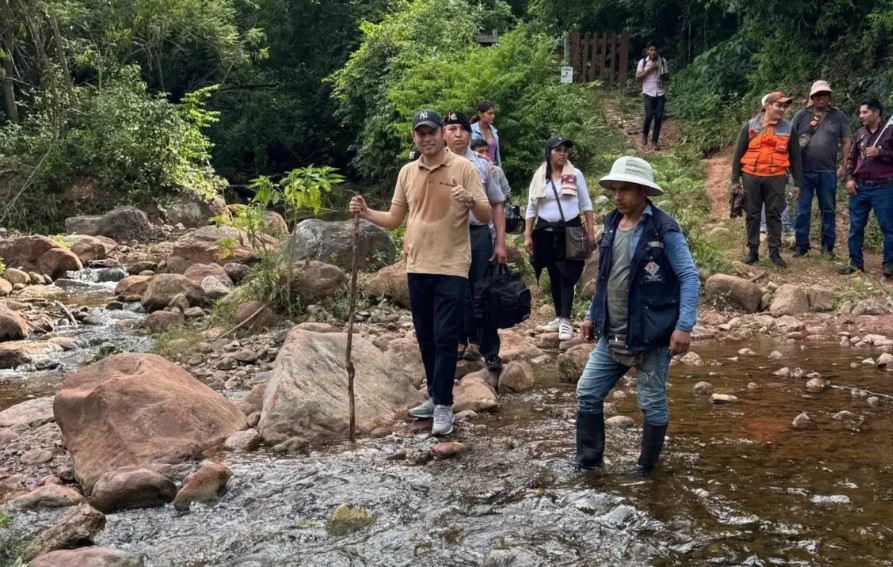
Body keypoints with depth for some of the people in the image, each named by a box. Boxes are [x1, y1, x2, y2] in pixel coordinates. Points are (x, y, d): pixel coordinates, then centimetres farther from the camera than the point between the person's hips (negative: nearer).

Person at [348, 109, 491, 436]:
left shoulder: (463, 168, -5)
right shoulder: (407, 172, 9)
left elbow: (486, 217, -8)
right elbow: (394, 219, 15)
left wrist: (470, 200, -28)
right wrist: (365, 213, -2)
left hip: (451, 268, -5)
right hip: (417, 268, 5)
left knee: (445, 339, -4)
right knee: (426, 338, 12)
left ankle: (444, 405, 2)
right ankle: (435, 397, 24)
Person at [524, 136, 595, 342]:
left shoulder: (575, 174, 0)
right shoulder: (539, 177, 4)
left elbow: (586, 204, 4)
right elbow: (531, 208, 7)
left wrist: (590, 231, -1)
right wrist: (528, 235, 1)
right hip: (546, 232, 2)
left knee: (566, 276, -8)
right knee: (553, 276, 8)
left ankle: (566, 321, -11)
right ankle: (559, 317, 17)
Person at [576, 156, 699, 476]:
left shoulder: (664, 230, -13)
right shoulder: (611, 225, 8)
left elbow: (689, 277, -15)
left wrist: (684, 325, -23)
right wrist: (592, 316, 18)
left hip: (651, 336, -7)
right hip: (612, 335, 7)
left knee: (652, 404, 5)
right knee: (587, 393, 8)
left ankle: (646, 468, 23)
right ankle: (588, 461, 22)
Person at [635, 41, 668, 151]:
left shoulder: (663, 61, 3)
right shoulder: (643, 62, -3)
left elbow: (667, 76, 12)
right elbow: (637, 78, -6)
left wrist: (664, 77, -12)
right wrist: (648, 70, -16)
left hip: (660, 93, 3)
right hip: (648, 93, -2)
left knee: (659, 117, 0)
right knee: (649, 116, -11)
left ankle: (654, 141, 9)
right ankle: (644, 135, 17)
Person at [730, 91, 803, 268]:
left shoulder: (789, 128, 4)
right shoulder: (750, 125, 2)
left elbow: (795, 157, 8)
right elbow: (739, 153, 5)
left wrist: (797, 183, 5)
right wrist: (735, 179, 1)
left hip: (776, 178, 0)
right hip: (751, 177, 0)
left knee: (774, 215, 5)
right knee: (752, 215, 6)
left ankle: (774, 252, 12)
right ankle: (753, 250, 15)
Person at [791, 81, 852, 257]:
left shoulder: (838, 116, 4)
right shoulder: (801, 115, 4)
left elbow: (847, 142, 5)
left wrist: (844, 166, -2)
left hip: (828, 172, 0)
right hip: (804, 171, 0)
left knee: (828, 210, 8)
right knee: (802, 210, 3)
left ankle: (828, 246, 16)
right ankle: (801, 245, 11)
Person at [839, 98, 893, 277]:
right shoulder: (860, 134, 12)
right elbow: (852, 158, 17)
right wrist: (849, 178, 4)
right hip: (860, 187, 5)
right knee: (856, 227, 7)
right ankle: (855, 262, 16)